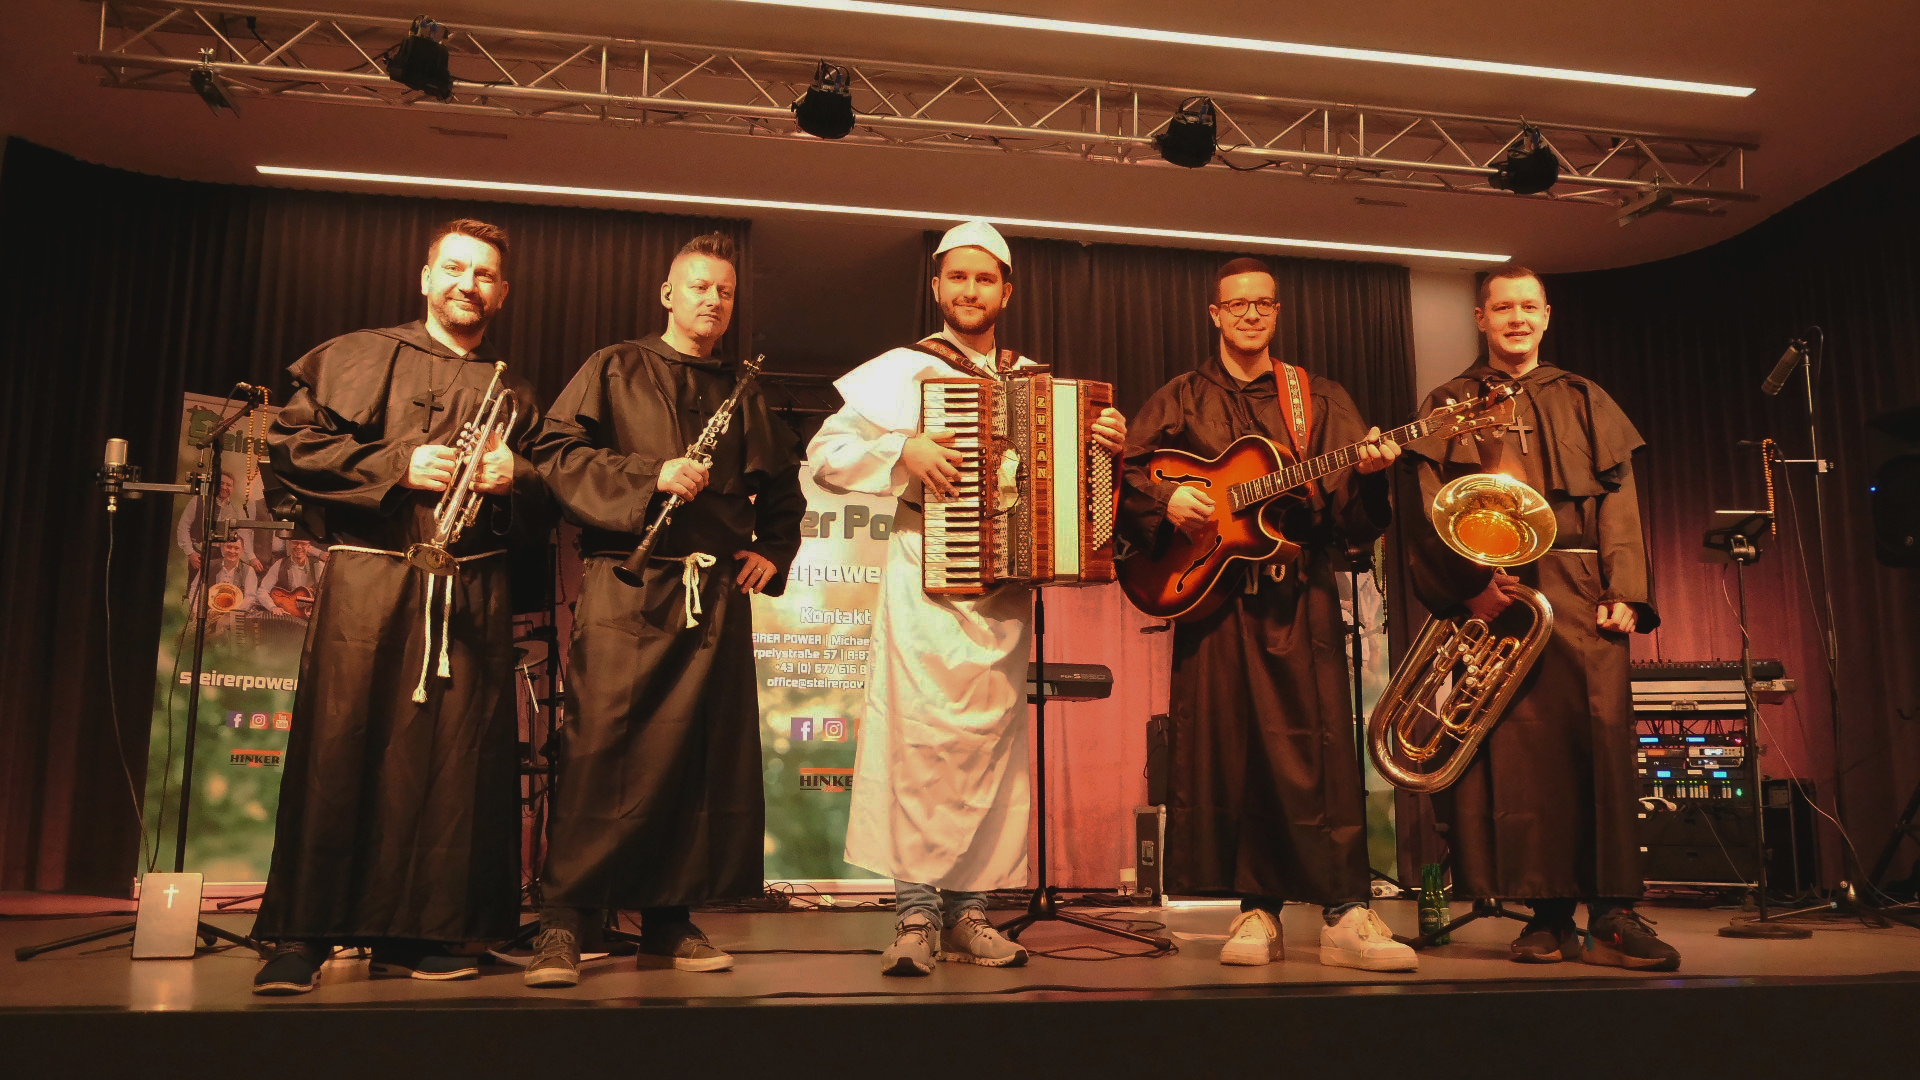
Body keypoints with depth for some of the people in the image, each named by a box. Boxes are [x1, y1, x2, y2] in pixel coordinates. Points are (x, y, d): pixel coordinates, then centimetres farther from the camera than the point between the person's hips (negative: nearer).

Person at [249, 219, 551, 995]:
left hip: (473, 592, 3)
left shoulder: (514, 393, 20)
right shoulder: (359, 357, 11)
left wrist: (517, 480, -2)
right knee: (338, 748, -5)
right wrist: (396, 466, -9)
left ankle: (417, 930, 9)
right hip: (368, 580, -2)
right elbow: (291, 443, 1)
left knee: (455, 756, -1)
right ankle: (303, 935, 4)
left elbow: (544, 514, 21)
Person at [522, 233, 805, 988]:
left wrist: (773, 553, 13)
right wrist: (650, 476, -12)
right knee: (602, 750, -10)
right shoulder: (615, 371, 10)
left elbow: (784, 490, 29)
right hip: (626, 587, -4)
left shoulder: (743, 397, 22)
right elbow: (556, 452, -2)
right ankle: (562, 923, -2)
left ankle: (669, 921, 12)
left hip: (717, 593, 4)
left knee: (703, 754, 2)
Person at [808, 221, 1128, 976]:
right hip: (927, 579, -4)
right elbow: (824, 453, 0)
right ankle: (915, 916, -6)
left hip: (1008, 584, 4)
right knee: (923, 732, -12)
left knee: (994, 738, 3)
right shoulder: (904, 370, 5)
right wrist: (903, 450, -14)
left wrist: (1108, 446, 1)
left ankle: (967, 911, 10)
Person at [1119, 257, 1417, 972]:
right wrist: (1165, 500, -10)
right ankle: (1257, 911, 9)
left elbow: (1356, 522, 7)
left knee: (1318, 746, -7)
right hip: (1210, 595, 1)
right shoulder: (1181, 401, 14)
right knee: (1228, 749, 0)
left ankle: (1346, 914, -2)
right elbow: (1126, 479, 9)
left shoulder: (1320, 400, 14)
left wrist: (1368, 476, -14)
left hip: (1302, 598, 0)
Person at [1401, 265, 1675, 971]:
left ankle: (1613, 914, -7)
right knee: (1513, 747, -6)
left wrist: (1624, 592, -3)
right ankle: (1549, 916, 0)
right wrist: (1470, 583, -11)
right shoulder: (1449, 404, 15)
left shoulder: (1585, 401, 19)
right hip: (1490, 591, -1)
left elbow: (1619, 501, 11)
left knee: (1601, 736, -12)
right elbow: (1430, 509, 4)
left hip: (1581, 592, 1)